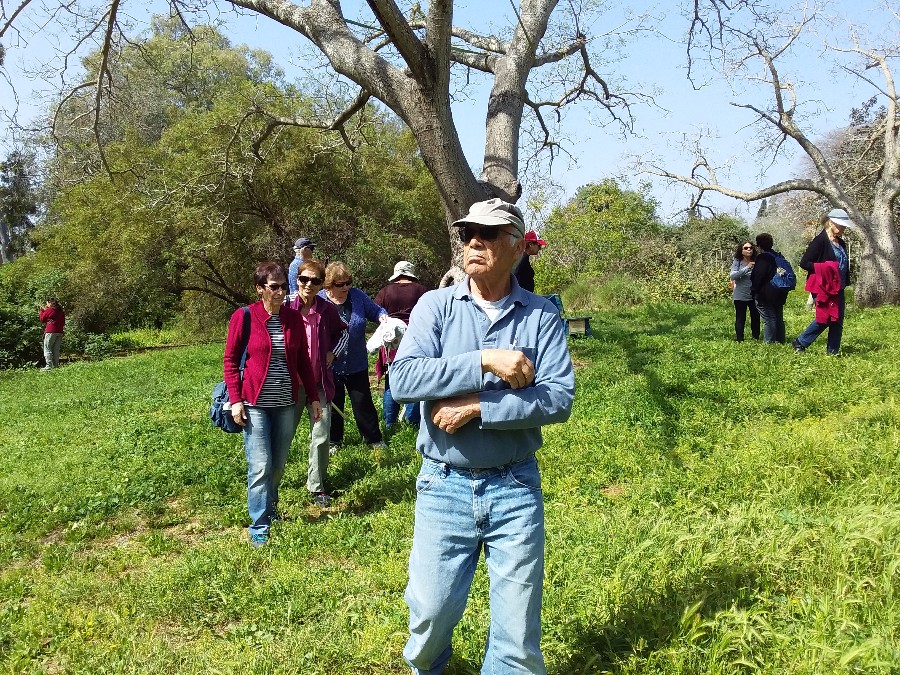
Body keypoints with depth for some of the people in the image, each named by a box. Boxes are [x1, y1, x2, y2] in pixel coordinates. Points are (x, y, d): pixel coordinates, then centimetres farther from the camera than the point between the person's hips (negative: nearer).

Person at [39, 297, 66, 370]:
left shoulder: (49, 310, -8)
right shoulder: (61, 311, 10)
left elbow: (42, 319, 3)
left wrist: (42, 311, 16)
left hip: (51, 332, -6)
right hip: (60, 332, 6)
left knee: (47, 348, -2)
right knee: (56, 349, 11)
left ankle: (49, 366, -9)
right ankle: (56, 365, 12)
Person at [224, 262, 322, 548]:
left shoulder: (293, 317, 4)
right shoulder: (243, 317, -6)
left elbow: (303, 361, 10)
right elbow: (230, 360, -2)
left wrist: (313, 397, 9)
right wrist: (235, 400, -9)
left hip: (287, 404, 4)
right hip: (255, 404, -3)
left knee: (278, 465, 11)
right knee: (260, 467, -4)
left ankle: (269, 508, 34)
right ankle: (259, 529, 7)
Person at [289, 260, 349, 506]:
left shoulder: (327, 310, -3)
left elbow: (343, 331, 18)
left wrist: (333, 353, 6)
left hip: (320, 382, 1)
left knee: (321, 436, 1)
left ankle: (317, 486, 16)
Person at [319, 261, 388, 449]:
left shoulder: (357, 295, -4)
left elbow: (375, 310, 8)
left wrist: (383, 317, -14)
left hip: (356, 365, 1)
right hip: (330, 366, -1)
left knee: (362, 402, 9)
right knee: (333, 405, 13)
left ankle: (374, 439, 23)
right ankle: (334, 441, 30)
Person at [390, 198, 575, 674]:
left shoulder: (542, 316, -3)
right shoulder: (435, 306, -3)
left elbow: (559, 399, -13)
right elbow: (403, 379, -17)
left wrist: (475, 407, -20)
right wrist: (485, 361, -23)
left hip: (515, 488, 0)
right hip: (444, 487, 0)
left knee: (519, 634, 9)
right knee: (430, 614, 12)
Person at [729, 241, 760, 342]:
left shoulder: (756, 262, -2)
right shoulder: (737, 262, -5)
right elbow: (732, 276, -17)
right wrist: (747, 268, -24)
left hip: (754, 295, 2)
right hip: (740, 296, -2)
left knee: (755, 317, 10)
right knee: (740, 319, 3)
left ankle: (756, 337, 25)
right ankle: (739, 339, 11)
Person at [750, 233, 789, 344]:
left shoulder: (762, 258, -15)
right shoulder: (779, 257, 11)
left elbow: (758, 277, -18)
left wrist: (754, 290, -6)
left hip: (765, 295, -8)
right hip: (779, 295, 8)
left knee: (768, 319, -7)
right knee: (778, 318, 13)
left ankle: (769, 342, -7)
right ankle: (780, 341, 19)